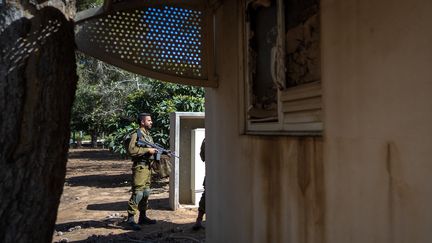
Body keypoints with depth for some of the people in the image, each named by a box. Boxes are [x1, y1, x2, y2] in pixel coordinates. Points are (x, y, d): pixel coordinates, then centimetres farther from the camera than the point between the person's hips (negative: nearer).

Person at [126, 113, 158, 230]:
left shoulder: (149, 135, 18)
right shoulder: (136, 135, -9)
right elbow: (131, 150, -22)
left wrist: (156, 151, 6)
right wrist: (147, 150, -20)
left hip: (148, 167, 9)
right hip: (140, 167, -9)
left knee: (146, 193, 13)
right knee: (137, 193, -10)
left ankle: (143, 217, 24)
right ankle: (130, 218, -3)